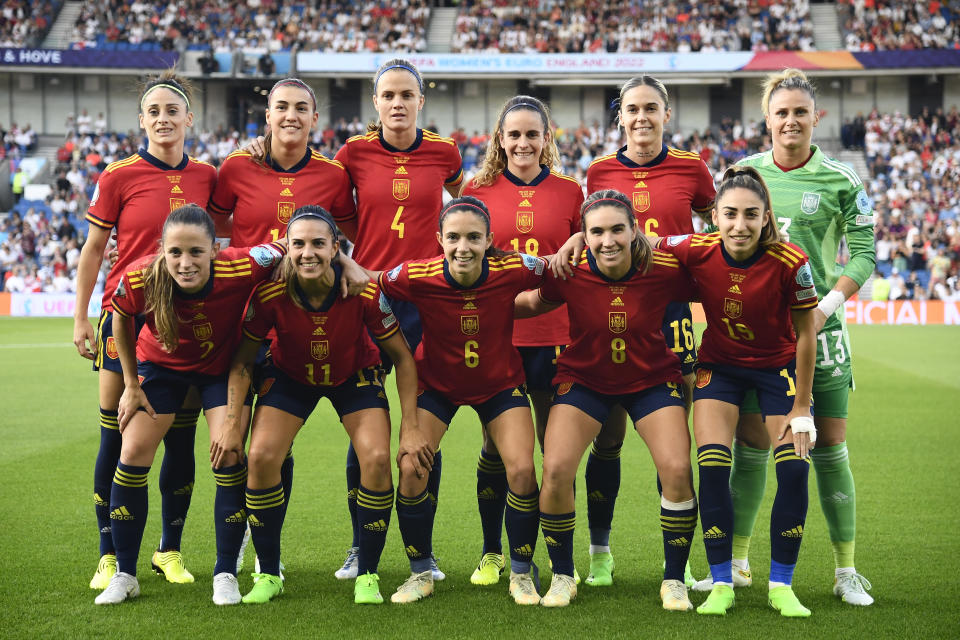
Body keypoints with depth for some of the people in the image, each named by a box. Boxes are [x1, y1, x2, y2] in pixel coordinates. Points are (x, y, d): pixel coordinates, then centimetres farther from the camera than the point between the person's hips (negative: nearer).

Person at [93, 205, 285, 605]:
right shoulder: (140, 279, -33)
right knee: (133, 453, -6)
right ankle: (124, 575, 10)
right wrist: (131, 385, -3)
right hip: (161, 365, 1)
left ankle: (225, 574, 4)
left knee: (227, 454, -13)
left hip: (223, 367, -1)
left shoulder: (240, 268, -38)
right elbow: (121, 318, -8)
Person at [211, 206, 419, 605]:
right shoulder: (269, 293, -28)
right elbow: (243, 361, -13)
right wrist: (232, 423, -18)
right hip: (289, 376, 1)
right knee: (261, 457, -16)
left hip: (354, 376, -1)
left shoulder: (366, 291, -30)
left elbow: (401, 355, -16)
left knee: (377, 459, -19)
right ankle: (268, 575, 2)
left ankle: (367, 576, 0)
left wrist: (411, 426, -19)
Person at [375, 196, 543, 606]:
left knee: (521, 470, -12)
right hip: (436, 384, 0)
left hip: (500, 383, 0)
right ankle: (420, 573, 9)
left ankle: (522, 573, 12)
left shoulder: (512, 271, -26)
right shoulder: (416, 277, -28)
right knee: (410, 467, -13)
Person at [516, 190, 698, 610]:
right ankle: (562, 577, 7)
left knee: (677, 469, -16)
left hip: (652, 379, 0)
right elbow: (527, 304, -3)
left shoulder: (665, 271, -22)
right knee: (556, 470, -17)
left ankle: (674, 580, 6)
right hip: (583, 378, 0)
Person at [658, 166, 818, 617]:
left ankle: (781, 585, 6)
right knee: (712, 468, -14)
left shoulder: (789, 262, -26)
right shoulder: (697, 251, -22)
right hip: (719, 366, 1)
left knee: (794, 470, -11)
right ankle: (721, 584, 2)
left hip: (779, 367, -1)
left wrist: (800, 408, -11)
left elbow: (805, 334, -14)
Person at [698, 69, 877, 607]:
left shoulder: (841, 182, -1)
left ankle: (847, 571, 10)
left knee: (830, 449, 0)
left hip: (817, 327, -1)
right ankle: (737, 562, 15)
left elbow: (862, 255, -1)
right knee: (750, 445, 3)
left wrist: (825, 307, -13)